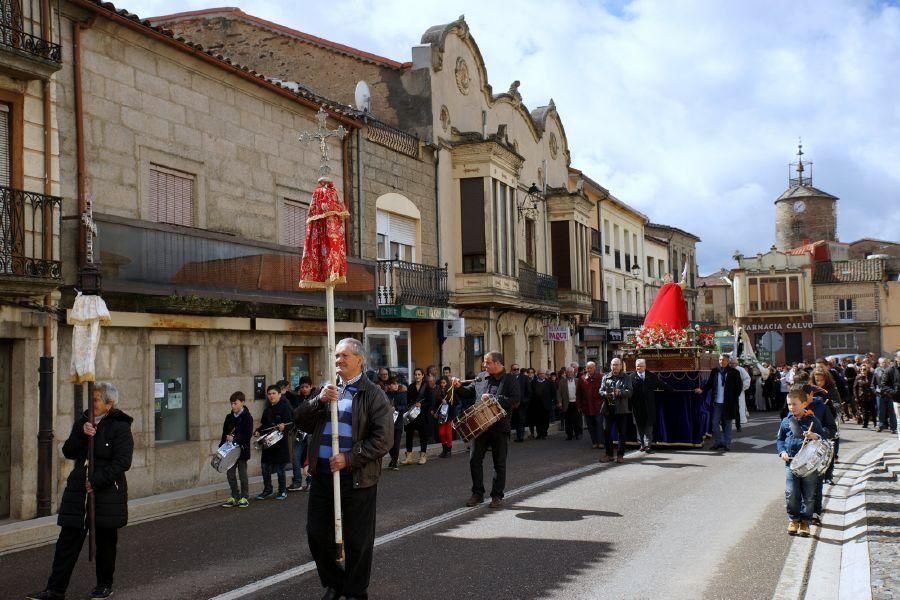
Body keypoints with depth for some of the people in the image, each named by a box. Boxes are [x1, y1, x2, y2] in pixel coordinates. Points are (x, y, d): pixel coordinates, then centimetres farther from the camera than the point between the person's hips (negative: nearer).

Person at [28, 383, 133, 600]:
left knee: (105, 541, 8)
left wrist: (96, 481, -19)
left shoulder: (120, 427, -8)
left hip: (107, 493, -5)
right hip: (79, 491, 5)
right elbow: (68, 452, 2)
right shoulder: (82, 422, 11)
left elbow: (122, 462, -15)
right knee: (68, 540, 1)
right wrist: (82, 434, -14)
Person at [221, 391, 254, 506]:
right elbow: (225, 432, 13)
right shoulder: (229, 417, 9)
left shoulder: (247, 417, -9)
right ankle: (234, 497, 17)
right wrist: (222, 445, 4)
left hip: (242, 450, -6)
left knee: (242, 474, 3)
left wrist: (234, 439, -20)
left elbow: (248, 435, -15)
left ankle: (244, 498, 13)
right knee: (230, 474, 7)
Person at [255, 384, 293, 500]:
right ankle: (267, 490, 22)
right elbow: (263, 424, 25)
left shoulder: (284, 407, -6)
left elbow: (290, 423, -13)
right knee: (265, 467, 8)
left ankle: (282, 491, 14)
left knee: (280, 468, 1)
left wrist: (284, 427, -33)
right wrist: (259, 431, 7)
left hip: (280, 442, -7)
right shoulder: (267, 410, 16)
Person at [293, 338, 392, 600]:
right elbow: (300, 420, 5)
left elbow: (383, 439, -12)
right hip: (322, 476, 5)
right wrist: (320, 400, -13)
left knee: (357, 540, 4)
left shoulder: (373, 394, -4)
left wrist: (349, 458, -19)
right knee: (317, 534, 11)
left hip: (358, 478, -5)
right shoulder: (328, 389, 13)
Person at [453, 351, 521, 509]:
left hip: (500, 427, -4)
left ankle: (497, 496, 16)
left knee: (499, 463, 5)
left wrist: (492, 398, -19)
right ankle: (477, 493, 15)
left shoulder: (510, 380, -3)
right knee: (474, 459, 2)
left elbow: (515, 401, -14)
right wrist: (459, 387, -8)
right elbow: (468, 392, 13)